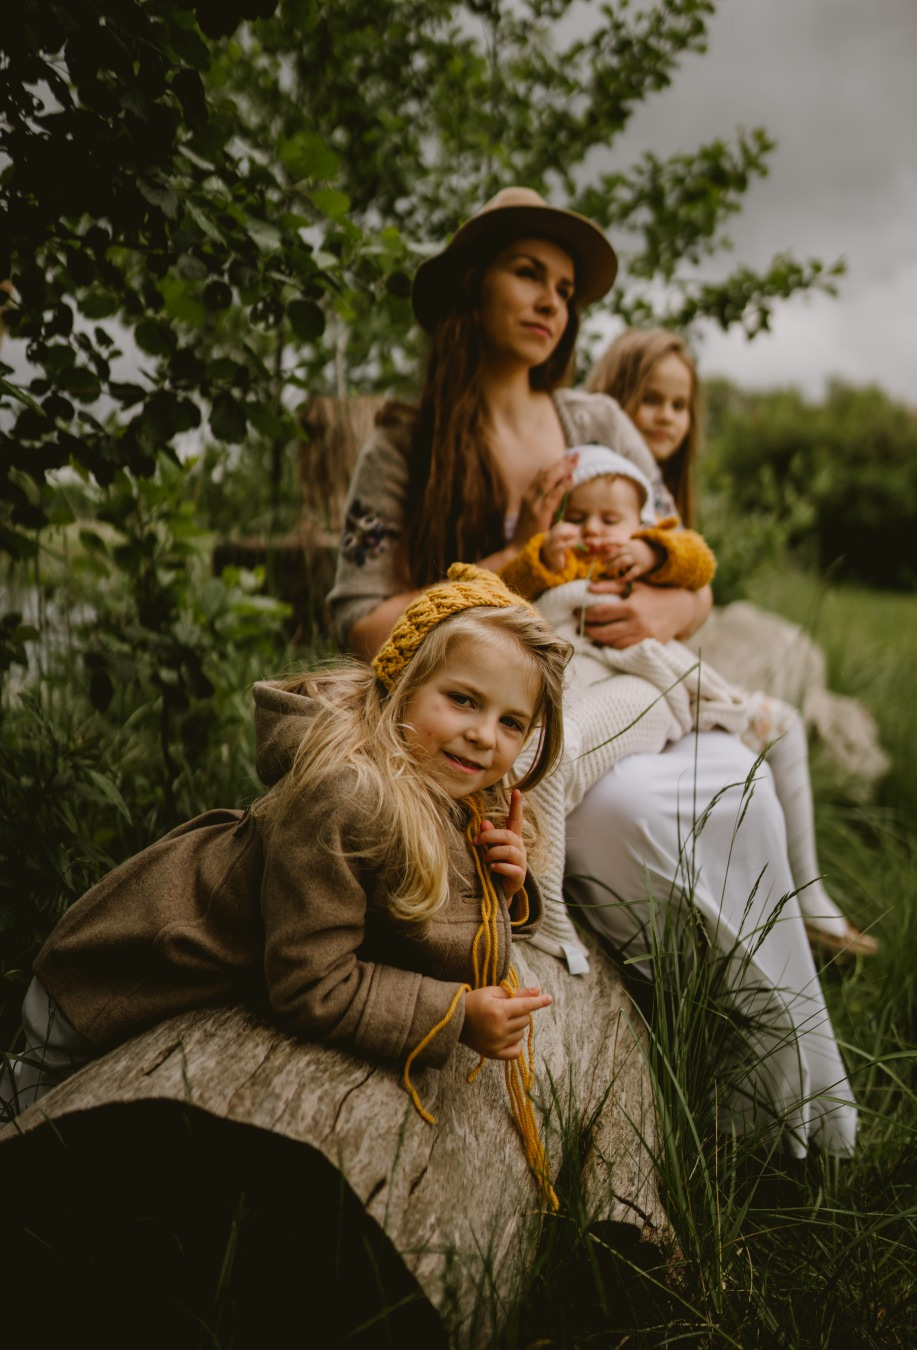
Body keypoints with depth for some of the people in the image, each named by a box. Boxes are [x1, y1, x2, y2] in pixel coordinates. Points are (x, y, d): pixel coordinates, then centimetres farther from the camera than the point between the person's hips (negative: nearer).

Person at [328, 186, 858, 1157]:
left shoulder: (597, 423, 13)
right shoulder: (405, 443, 2)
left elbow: (695, 585, 13)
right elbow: (364, 623, -8)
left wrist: (658, 612, -12)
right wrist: (518, 560, -10)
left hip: (609, 700, 3)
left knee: (740, 786, -29)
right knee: (630, 809, -35)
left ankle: (807, 1107, -17)